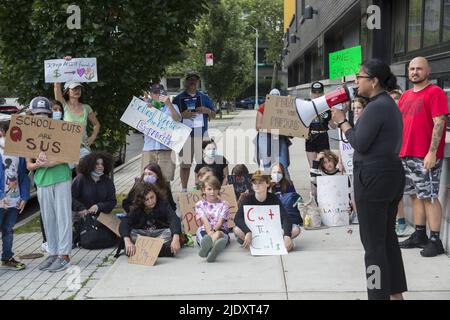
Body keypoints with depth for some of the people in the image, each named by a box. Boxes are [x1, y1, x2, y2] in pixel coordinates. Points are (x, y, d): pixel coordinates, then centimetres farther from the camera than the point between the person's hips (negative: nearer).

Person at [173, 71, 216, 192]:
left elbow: (213, 115, 16)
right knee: (185, 163, 0)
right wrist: (183, 115, -14)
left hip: (202, 133, 2)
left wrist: (207, 110, -6)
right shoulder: (178, 99, 5)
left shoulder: (204, 97, 14)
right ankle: (184, 189, 7)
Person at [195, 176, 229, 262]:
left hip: (220, 230, 0)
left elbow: (220, 221, -4)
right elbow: (204, 221, -6)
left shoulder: (224, 204, 11)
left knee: (219, 234, -39)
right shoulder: (199, 204, 11)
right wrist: (210, 233, -27)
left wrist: (214, 231, -26)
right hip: (205, 230, 0)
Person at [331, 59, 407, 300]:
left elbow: (360, 144, -16)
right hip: (392, 174, 10)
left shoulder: (376, 107, -16)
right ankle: (396, 293, 26)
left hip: (374, 177, -10)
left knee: (373, 242, -3)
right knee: (388, 237, 17)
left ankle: (379, 294, 2)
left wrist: (342, 122, -6)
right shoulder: (390, 104, 15)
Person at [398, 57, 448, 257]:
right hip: (406, 154, 7)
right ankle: (419, 236, 21)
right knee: (415, 196, 12)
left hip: (426, 157, -7)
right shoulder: (405, 96, 15)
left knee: (429, 197, -5)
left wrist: (432, 152, -19)